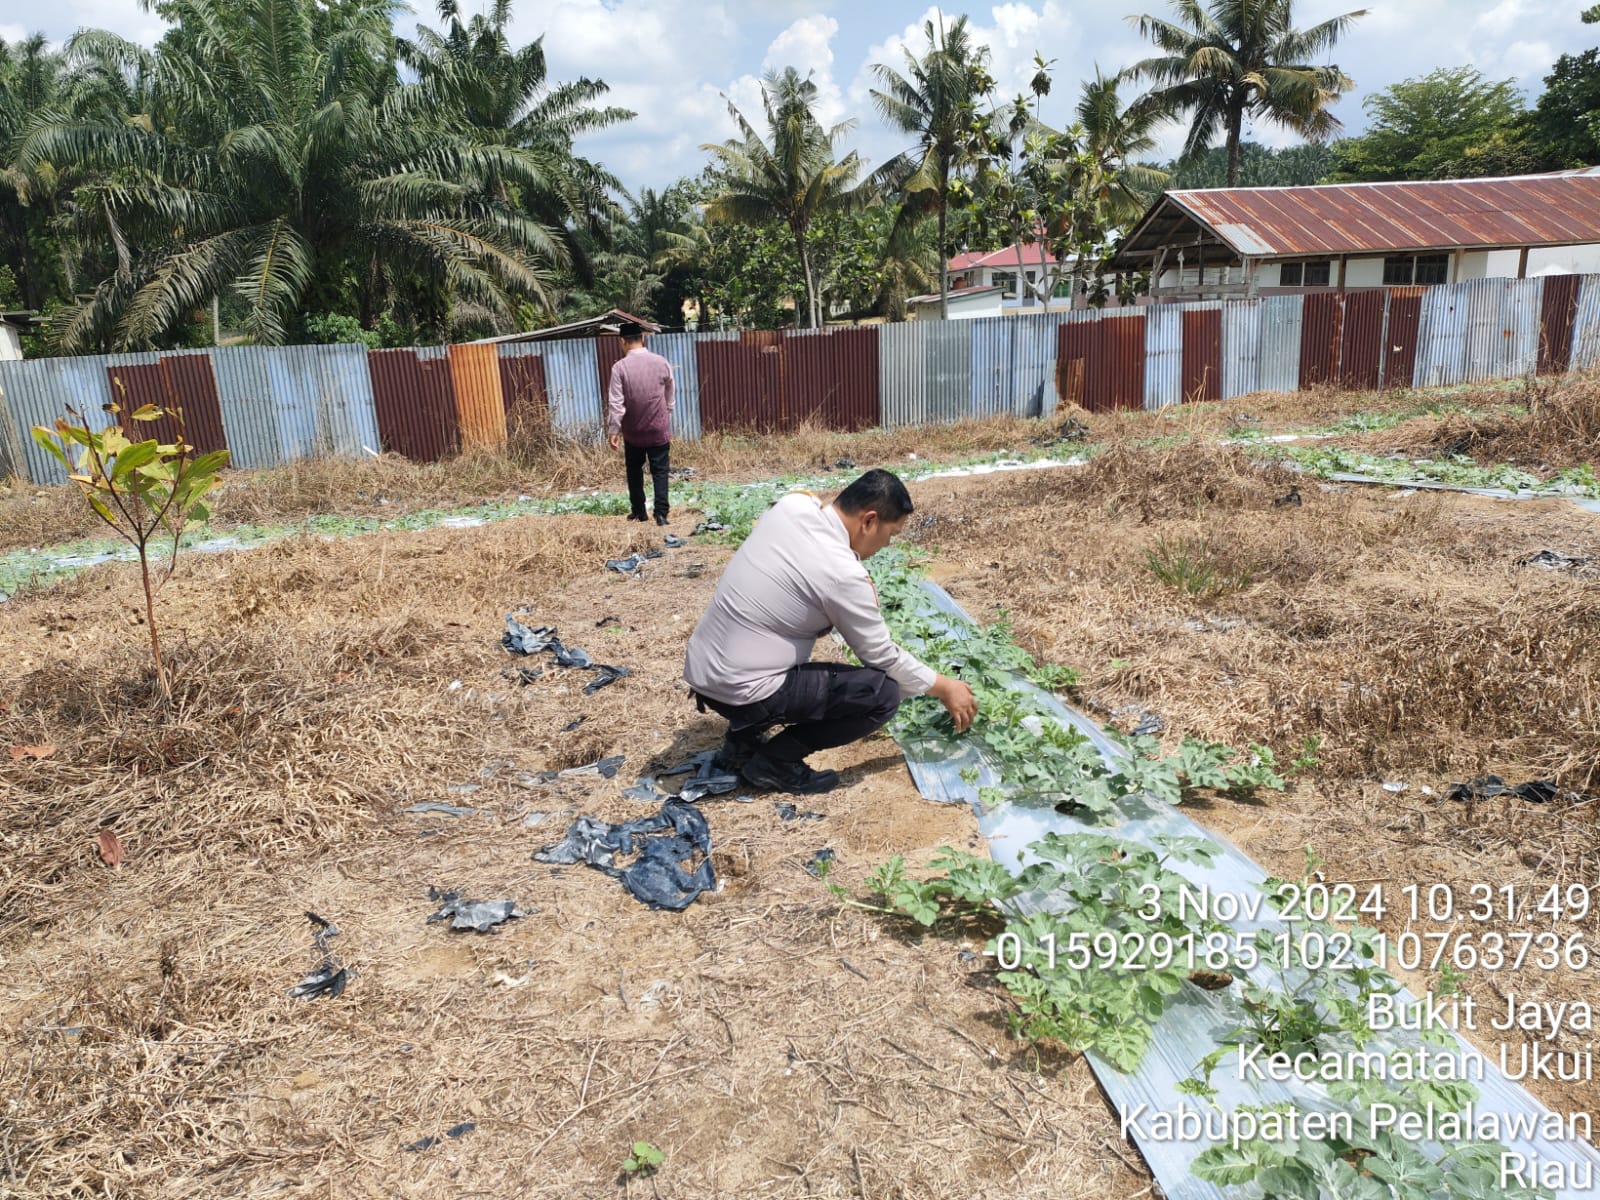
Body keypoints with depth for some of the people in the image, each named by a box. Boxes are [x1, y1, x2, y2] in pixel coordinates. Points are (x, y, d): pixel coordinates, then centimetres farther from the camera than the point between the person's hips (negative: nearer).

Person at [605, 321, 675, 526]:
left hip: (633, 431, 0)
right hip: (659, 430, 0)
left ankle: (638, 511, 24)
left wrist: (613, 430, -5)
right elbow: (669, 399, 8)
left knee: (634, 470, 17)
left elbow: (615, 403, -11)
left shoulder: (620, 367, -11)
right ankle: (661, 513, -7)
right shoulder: (662, 363, -3)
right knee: (660, 471, 3)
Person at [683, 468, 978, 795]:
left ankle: (742, 740, 23)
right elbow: (884, 657, -7)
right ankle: (774, 761, 1)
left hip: (698, 670, 8)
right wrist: (943, 688, 8)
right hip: (739, 691, -8)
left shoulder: (793, 505, 0)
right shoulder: (842, 573, -19)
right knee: (882, 694, -7)